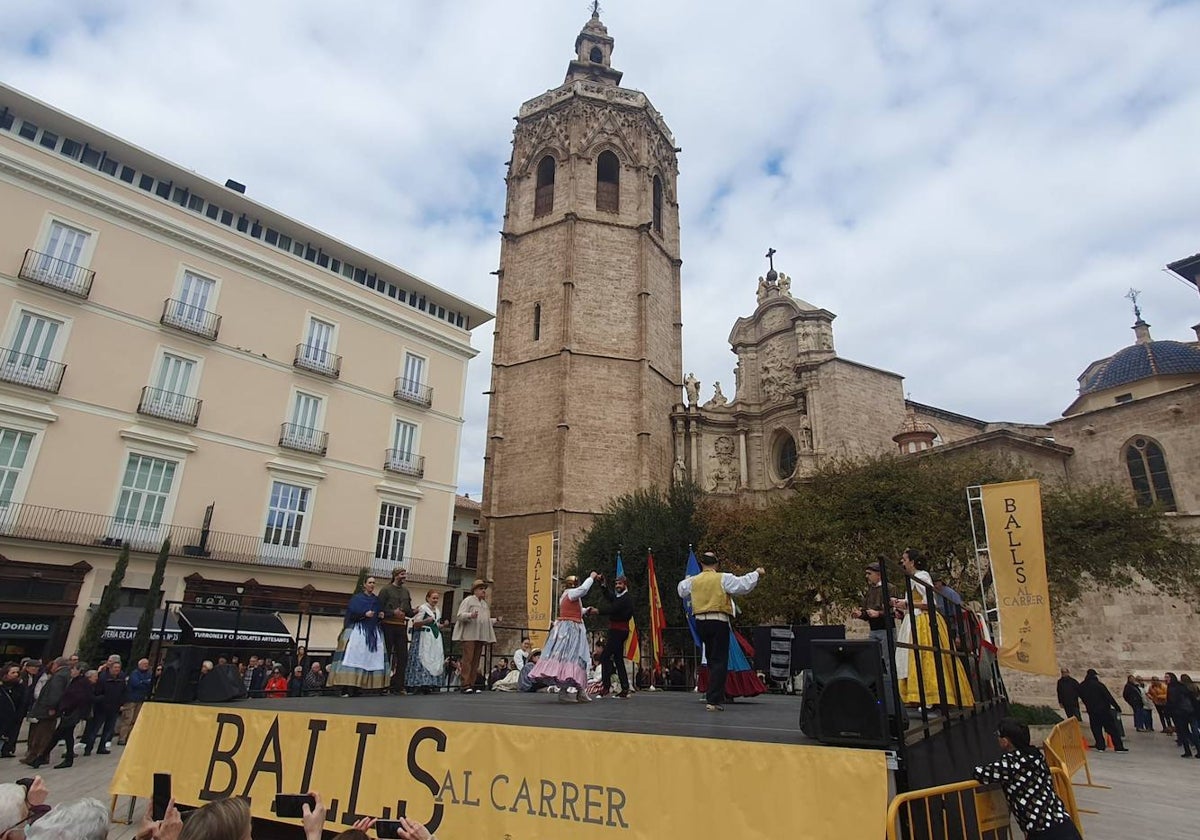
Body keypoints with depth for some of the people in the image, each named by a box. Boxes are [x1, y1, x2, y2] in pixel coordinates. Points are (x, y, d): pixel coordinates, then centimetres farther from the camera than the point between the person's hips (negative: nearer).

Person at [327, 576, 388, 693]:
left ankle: (362, 686, -3)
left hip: (374, 632, 5)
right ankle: (349, 687, -21)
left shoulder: (377, 600, 18)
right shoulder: (357, 598, 5)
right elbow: (351, 613, -7)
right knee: (354, 656, -17)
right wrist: (365, 614, -18)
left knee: (372, 657, -5)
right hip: (358, 630, -5)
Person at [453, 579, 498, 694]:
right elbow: (460, 615, -9)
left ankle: (471, 684, 7)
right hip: (469, 635, -7)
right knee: (468, 659, -10)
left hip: (481, 636, 7)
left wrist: (495, 620, 14)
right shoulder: (468, 600, 1)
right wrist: (470, 615, -26)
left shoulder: (485, 603, 23)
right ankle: (465, 685, -9)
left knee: (476, 661, 5)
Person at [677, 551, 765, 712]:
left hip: (700, 623, 5)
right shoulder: (723, 578, -5)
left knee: (712, 659, 21)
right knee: (719, 661, -1)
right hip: (719, 622, -5)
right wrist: (756, 573, 2)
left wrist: (686, 580, 47)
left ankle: (716, 696, 30)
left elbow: (681, 590, 27)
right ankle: (713, 700, -6)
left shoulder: (693, 581, 9)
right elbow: (743, 584, -12)